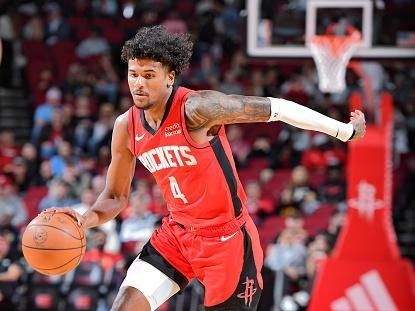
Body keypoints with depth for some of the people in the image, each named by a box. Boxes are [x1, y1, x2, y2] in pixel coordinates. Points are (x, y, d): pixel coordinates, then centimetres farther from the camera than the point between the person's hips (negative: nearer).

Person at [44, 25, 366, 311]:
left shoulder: (197, 109, -23)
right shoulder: (126, 127, -3)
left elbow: (275, 107, -18)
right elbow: (116, 197, 7)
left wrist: (344, 130, -13)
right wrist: (85, 218, -15)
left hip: (227, 237, -6)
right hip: (177, 234, 6)